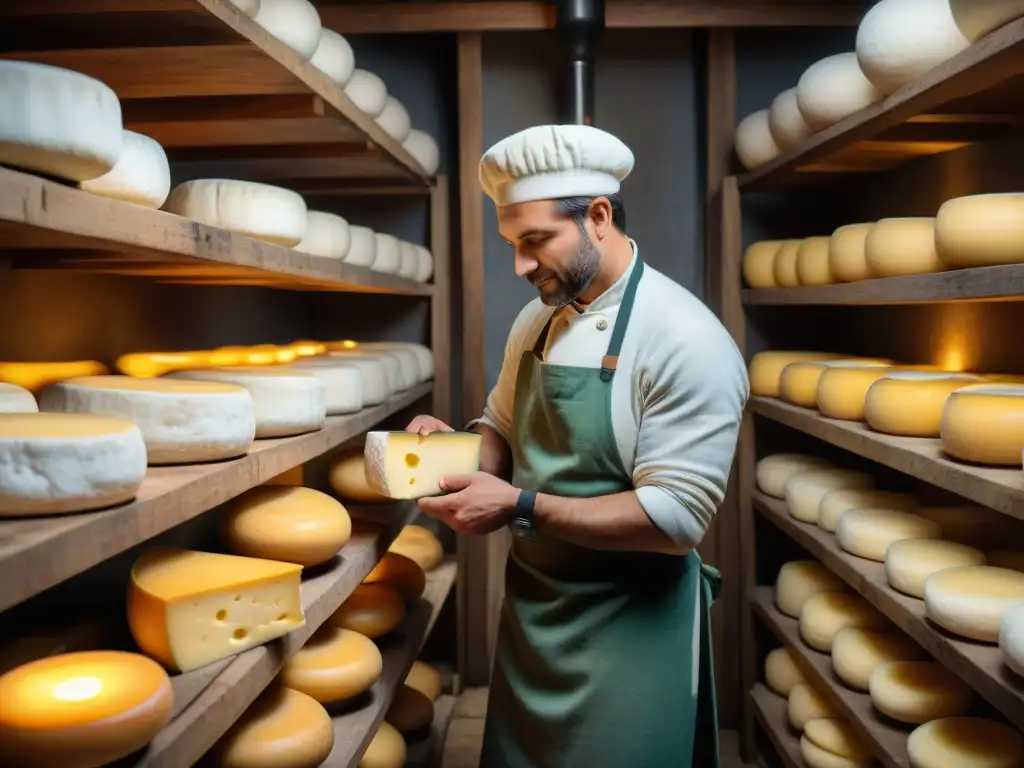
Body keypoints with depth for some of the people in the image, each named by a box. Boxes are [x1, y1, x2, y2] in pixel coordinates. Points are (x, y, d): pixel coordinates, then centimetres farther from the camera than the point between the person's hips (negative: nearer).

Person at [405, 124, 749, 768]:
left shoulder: (687, 341, -21)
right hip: (532, 612, 7)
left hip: (630, 632, -7)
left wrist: (520, 507, -26)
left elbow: (677, 518, -24)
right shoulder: (536, 322, 2)